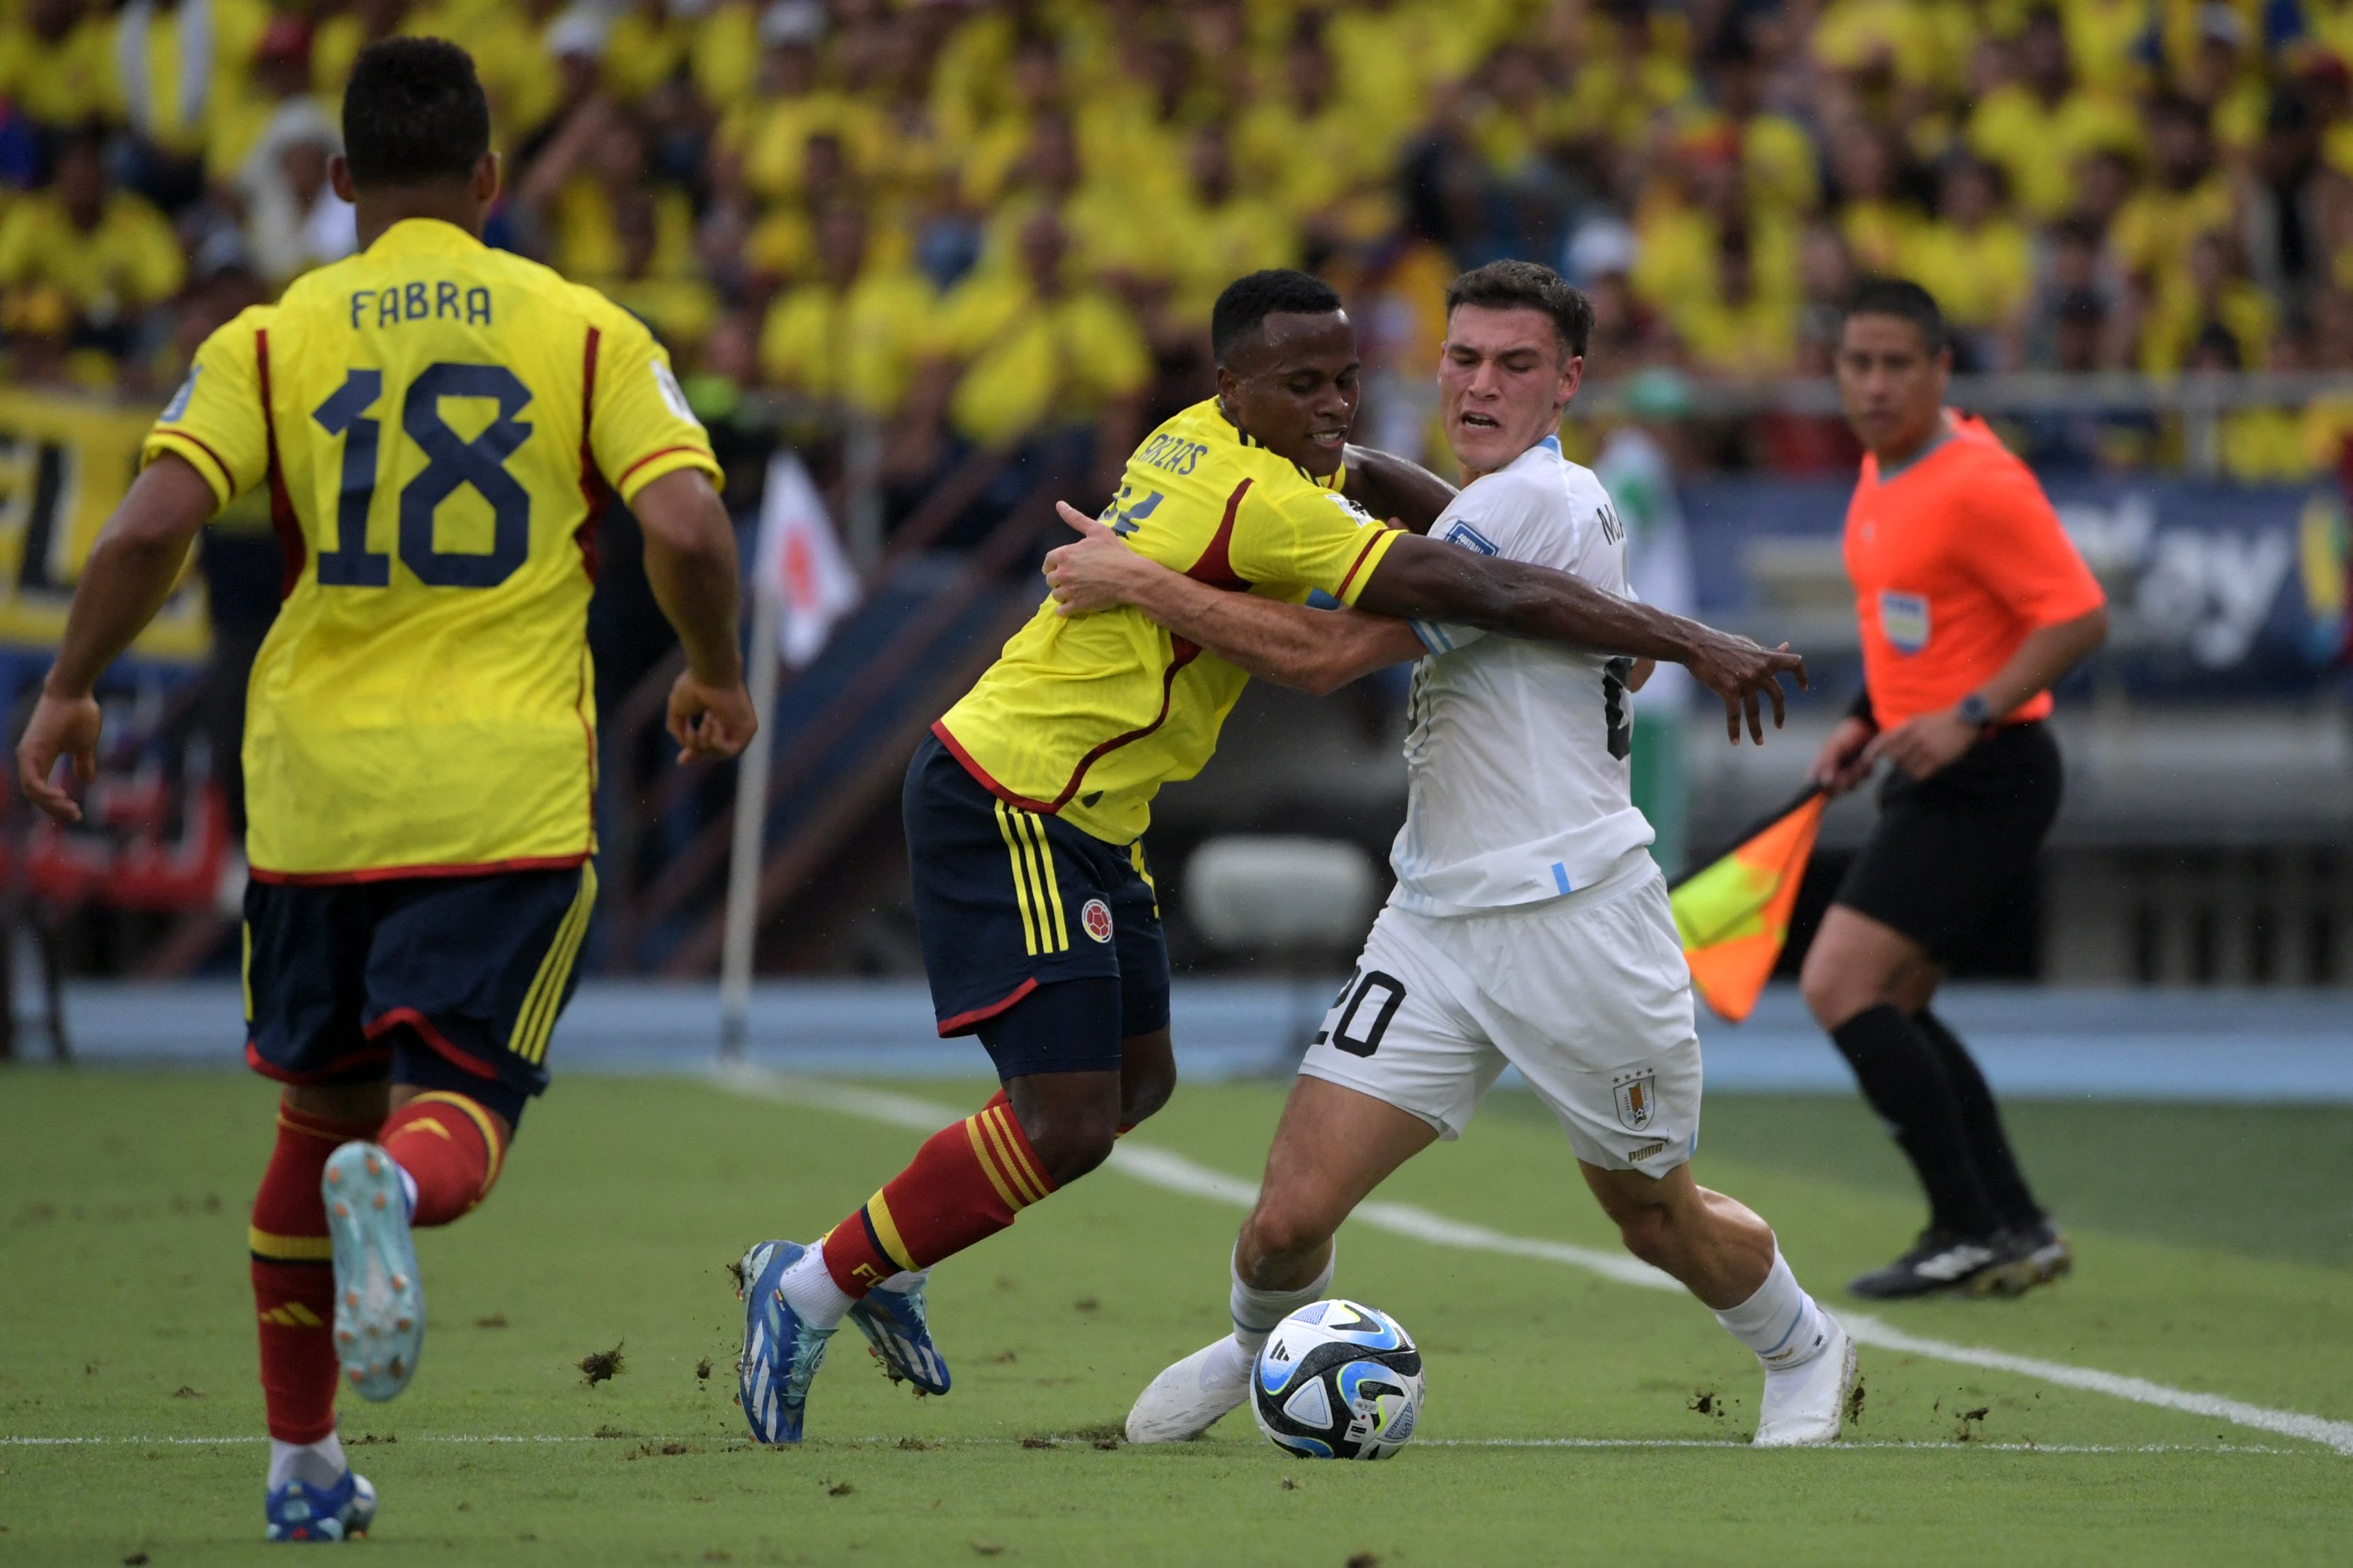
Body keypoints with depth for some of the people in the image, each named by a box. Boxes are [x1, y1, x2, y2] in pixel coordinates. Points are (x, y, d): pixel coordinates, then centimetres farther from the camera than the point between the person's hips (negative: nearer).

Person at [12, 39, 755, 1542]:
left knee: (324, 1111, 18)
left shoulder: (273, 337, 3)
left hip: (314, 786, 2)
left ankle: (303, 1462, 23)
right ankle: (394, 1192, -40)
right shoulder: (586, 331, 2)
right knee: (458, 1115, -3)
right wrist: (718, 678, 10)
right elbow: (688, 530, -8)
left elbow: (151, 528, -9)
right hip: (510, 793, -2)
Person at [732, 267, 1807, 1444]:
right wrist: (1687, 643, -22)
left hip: (1076, 816, 10)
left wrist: (1492, 522, 14)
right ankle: (809, 1292, 2)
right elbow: (1496, 598, -25)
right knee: (1066, 1123, -12)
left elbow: (1360, 475, 28)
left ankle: (883, 1266, 26)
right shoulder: (1264, 507, -23)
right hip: (1004, 806, -10)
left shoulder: (1205, 442, 5)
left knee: (1134, 1081, 15)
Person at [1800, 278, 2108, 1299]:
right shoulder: (1882, 473, 11)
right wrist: (1868, 721, 15)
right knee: (1891, 1006, 11)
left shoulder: (1976, 482, -18)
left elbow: (2079, 616, -20)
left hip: (1983, 782, -10)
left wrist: (1969, 716, -25)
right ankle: (2017, 1229, 17)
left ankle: (1970, 1229, -10)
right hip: (1929, 781, 10)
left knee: (1842, 985, -15)